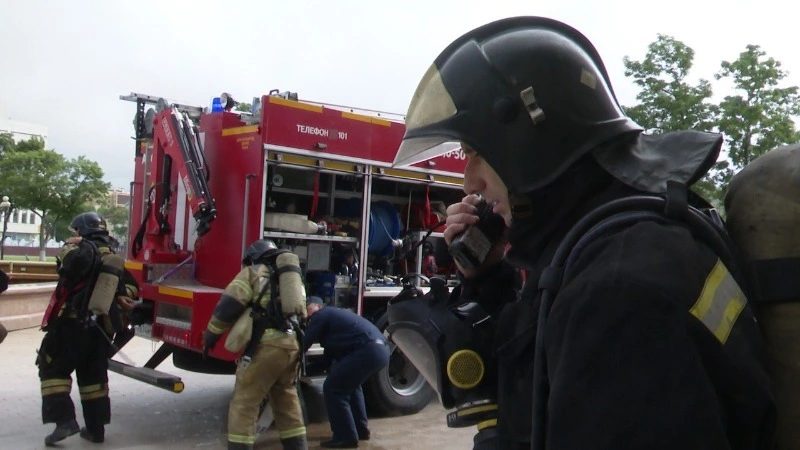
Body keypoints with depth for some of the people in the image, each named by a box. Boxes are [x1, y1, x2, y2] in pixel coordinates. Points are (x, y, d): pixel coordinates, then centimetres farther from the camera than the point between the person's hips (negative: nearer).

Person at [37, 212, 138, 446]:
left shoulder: (84, 250, -9)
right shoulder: (114, 258, 15)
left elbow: (71, 262, -32)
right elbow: (132, 286, 21)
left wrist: (70, 247, -13)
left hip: (72, 324, -7)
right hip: (101, 328, 7)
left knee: (53, 369, 6)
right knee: (94, 375, 15)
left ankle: (64, 419, -7)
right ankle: (96, 428, 17)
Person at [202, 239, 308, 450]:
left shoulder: (253, 272, 7)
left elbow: (228, 305, -4)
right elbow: (303, 311, 24)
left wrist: (211, 335, 5)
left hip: (267, 345, -7)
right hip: (293, 346, 7)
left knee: (244, 402, -1)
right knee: (287, 400, 20)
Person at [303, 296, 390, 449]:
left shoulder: (321, 316, 4)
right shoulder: (332, 315, 31)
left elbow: (304, 344, 2)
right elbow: (331, 350, 38)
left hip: (368, 351, -10)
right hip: (381, 349, 10)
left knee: (332, 388, -1)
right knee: (350, 384, 30)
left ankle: (346, 437, 2)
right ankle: (361, 429, 33)